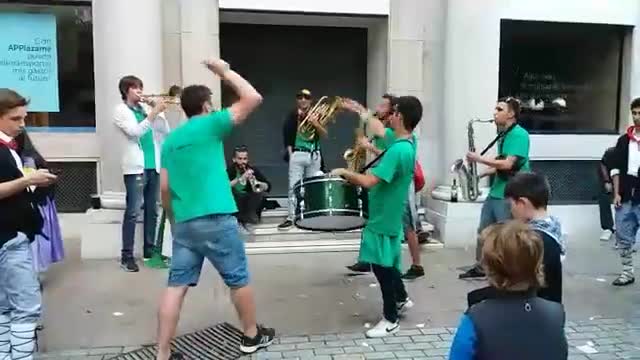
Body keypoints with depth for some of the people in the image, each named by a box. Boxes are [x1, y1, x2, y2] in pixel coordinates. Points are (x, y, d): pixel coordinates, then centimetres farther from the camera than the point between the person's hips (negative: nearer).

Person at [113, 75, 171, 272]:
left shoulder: (146, 108, 15)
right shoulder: (120, 110, 0)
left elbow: (165, 130, 12)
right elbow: (135, 132, -15)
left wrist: (159, 112, -1)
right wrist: (153, 113, -17)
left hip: (153, 165, 6)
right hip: (135, 167, -6)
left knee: (152, 210, 10)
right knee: (133, 212, -7)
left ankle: (150, 250, 20)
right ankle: (127, 256, -3)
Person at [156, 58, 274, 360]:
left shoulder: (170, 140, 14)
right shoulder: (209, 125, -4)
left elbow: (164, 189, 13)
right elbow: (253, 99, -8)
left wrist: (174, 221, 23)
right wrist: (225, 71, 3)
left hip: (184, 223, 6)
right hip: (215, 220, -6)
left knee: (177, 285, 6)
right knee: (238, 280, 11)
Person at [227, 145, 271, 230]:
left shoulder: (252, 169, -5)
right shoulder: (230, 170, -11)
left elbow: (268, 186, -12)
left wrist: (257, 183, -32)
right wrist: (241, 178, -40)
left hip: (249, 202, 1)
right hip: (235, 203, -1)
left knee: (260, 195, -26)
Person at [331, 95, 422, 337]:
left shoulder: (398, 150, -29)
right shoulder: (407, 142, 1)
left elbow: (369, 182, -32)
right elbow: (380, 130, 22)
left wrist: (344, 172, -17)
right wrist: (361, 112, 29)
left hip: (383, 219, -10)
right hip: (388, 215, 10)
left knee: (382, 267, 3)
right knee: (387, 262, 25)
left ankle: (391, 320, 15)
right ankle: (402, 299, 43)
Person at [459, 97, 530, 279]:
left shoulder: (519, 134, -15)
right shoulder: (503, 135, 13)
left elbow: (507, 164, -24)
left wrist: (480, 159, -18)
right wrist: (483, 173, 9)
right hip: (495, 192, 9)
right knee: (483, 231, 14)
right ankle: (480, 266, 27)